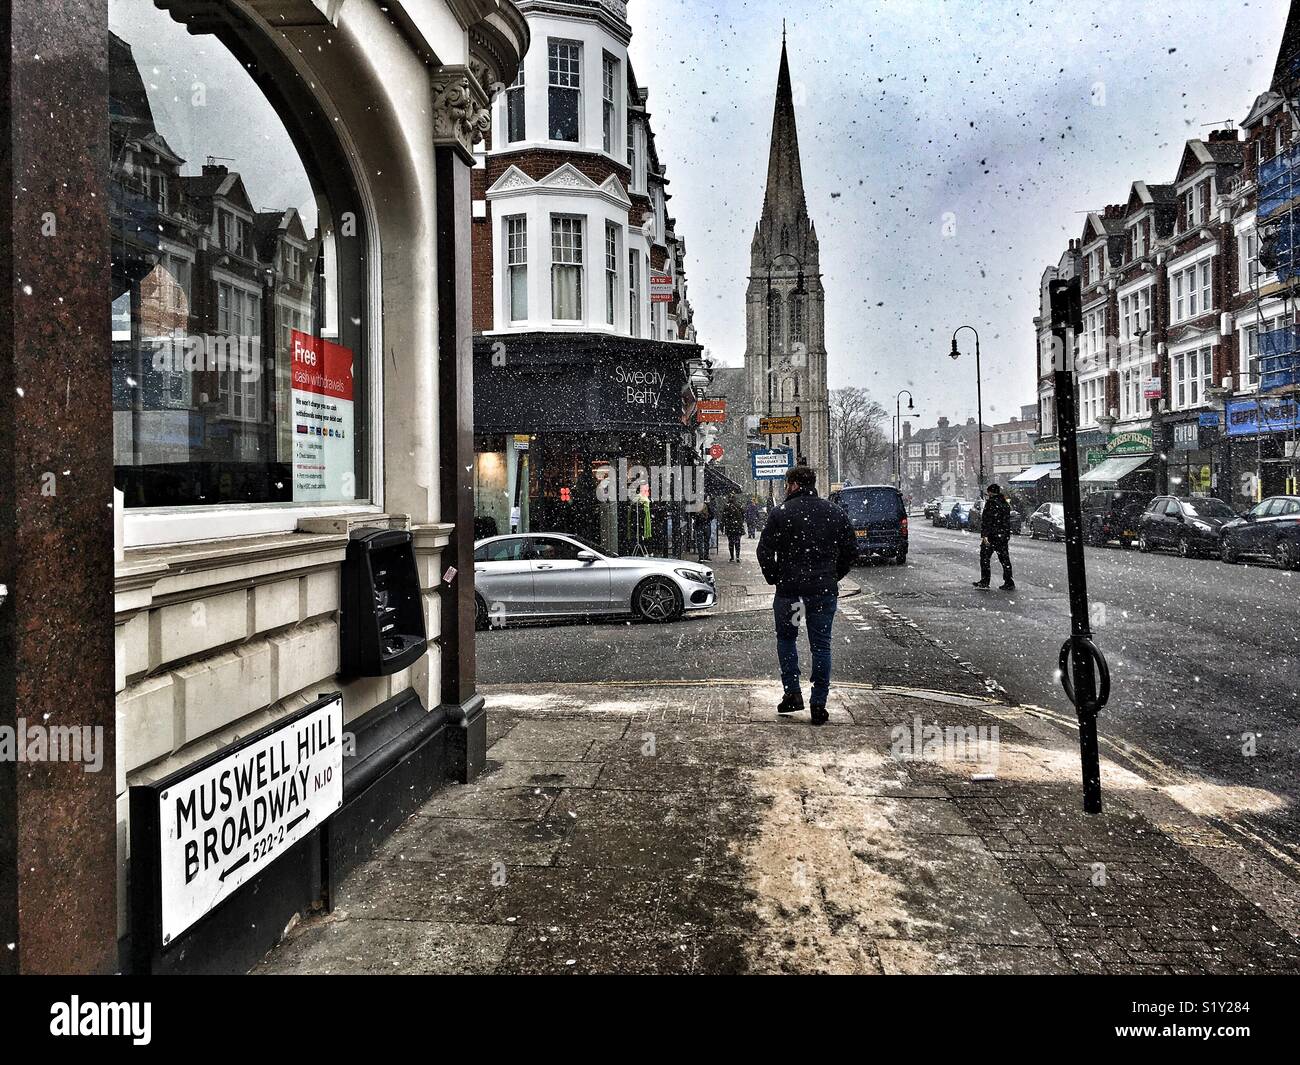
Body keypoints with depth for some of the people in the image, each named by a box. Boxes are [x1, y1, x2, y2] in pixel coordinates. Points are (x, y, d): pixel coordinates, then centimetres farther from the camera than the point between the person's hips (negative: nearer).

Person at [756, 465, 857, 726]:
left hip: (789, 589, -2)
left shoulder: (782, 513, -5)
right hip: (825, 591, 2)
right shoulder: (835, 513, 5)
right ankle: (819, 705, 7)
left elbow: (764, 550, -9)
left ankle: (792, 694, 10)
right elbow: (851, 550, 7)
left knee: (786, 639, 17)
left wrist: (774, 578, 4)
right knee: (821, 646, 7)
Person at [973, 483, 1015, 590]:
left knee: (984, 558, 3)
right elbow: (1007, 520, 18)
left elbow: (986, 520, -18)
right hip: (1004, 536, 7)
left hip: (992, 536, -7)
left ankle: (984, 582, 5)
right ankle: (1009, 583, 4)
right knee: (1005, 559, 7)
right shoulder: (1006, 504, 13)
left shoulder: (991, 503, -11)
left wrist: (984, 535, -19)